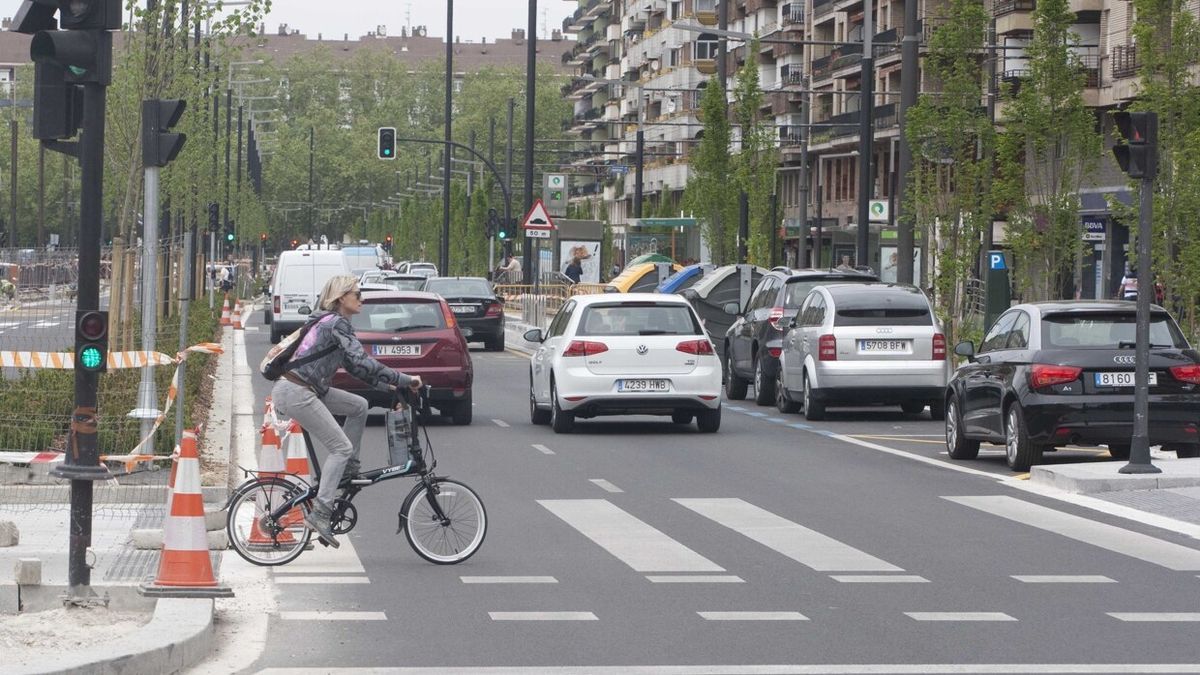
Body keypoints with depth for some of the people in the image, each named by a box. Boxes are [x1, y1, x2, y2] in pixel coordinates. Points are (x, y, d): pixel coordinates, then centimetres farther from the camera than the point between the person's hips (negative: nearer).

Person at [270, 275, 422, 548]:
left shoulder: (329, 322, 19)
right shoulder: (337, 323, -11)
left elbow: (353, 365, 25)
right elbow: (363, 362, -19)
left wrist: (386, 385, 20)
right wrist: (404, 380, -15)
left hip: (308, 389, 9)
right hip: (296, 393, -9)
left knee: (358, 406, 13)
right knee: (341, 447, -8)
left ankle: (349, 468, 16)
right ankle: (320, 512, -13)